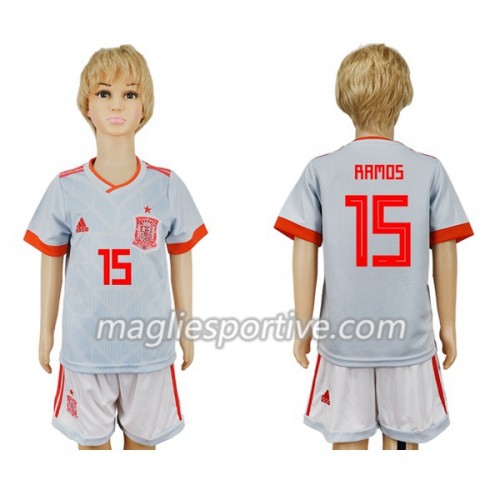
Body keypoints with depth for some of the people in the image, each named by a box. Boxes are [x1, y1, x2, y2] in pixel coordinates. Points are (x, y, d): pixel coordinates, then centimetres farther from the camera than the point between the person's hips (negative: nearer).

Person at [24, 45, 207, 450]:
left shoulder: (167, 186, -6)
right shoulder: (66, 188, -5)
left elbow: (181, 258, 3)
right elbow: (52, 261, 4)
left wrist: (186, 328, 7)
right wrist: (46, 330, 9)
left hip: (150, 343, 0)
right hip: (84, 345, 0)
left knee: (142, 438, 17)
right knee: (91, 439, 17)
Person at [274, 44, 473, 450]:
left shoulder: (321, 171, -5)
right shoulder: (429, 170, -4)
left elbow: (305, 253, -5)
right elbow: (445, 254, 0)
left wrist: (304, 326, 5)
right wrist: (448, 325, 10)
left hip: (343, 336, 0)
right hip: (409, 336, 1)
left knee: (348, 442, 13)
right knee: (404, 441, 17)